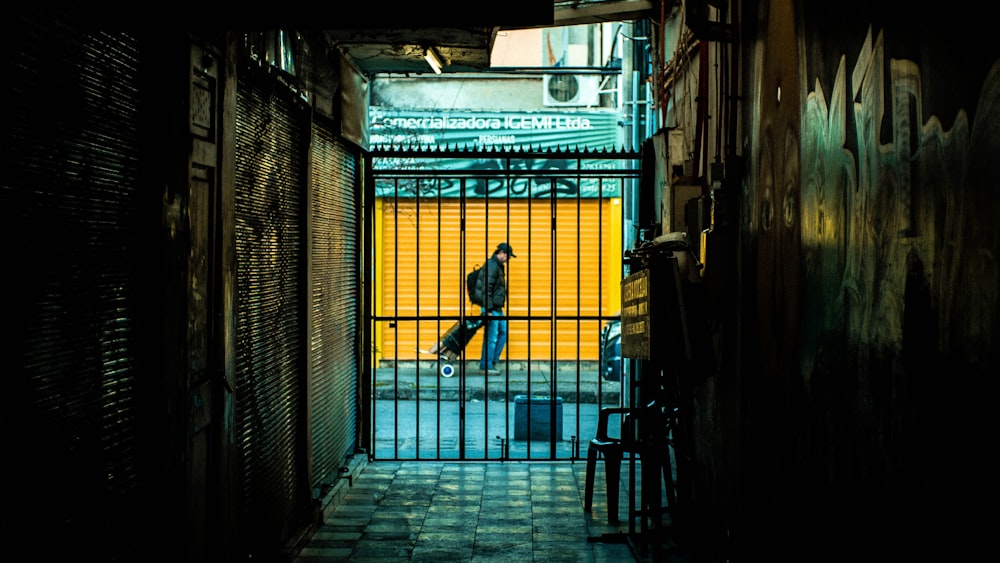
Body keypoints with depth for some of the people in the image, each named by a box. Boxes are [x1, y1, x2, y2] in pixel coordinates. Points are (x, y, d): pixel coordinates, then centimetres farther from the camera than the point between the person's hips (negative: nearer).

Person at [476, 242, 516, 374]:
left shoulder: (499, 266, 16)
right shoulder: (492, 266, -15)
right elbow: (486, 289, -21)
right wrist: (488, 310, -23)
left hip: (498, 308, 10)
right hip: (491, 308, -10)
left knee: (503, 332, 14)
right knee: (491, 337, -5)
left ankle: (492, 361, 18)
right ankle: (487, 366, 1)